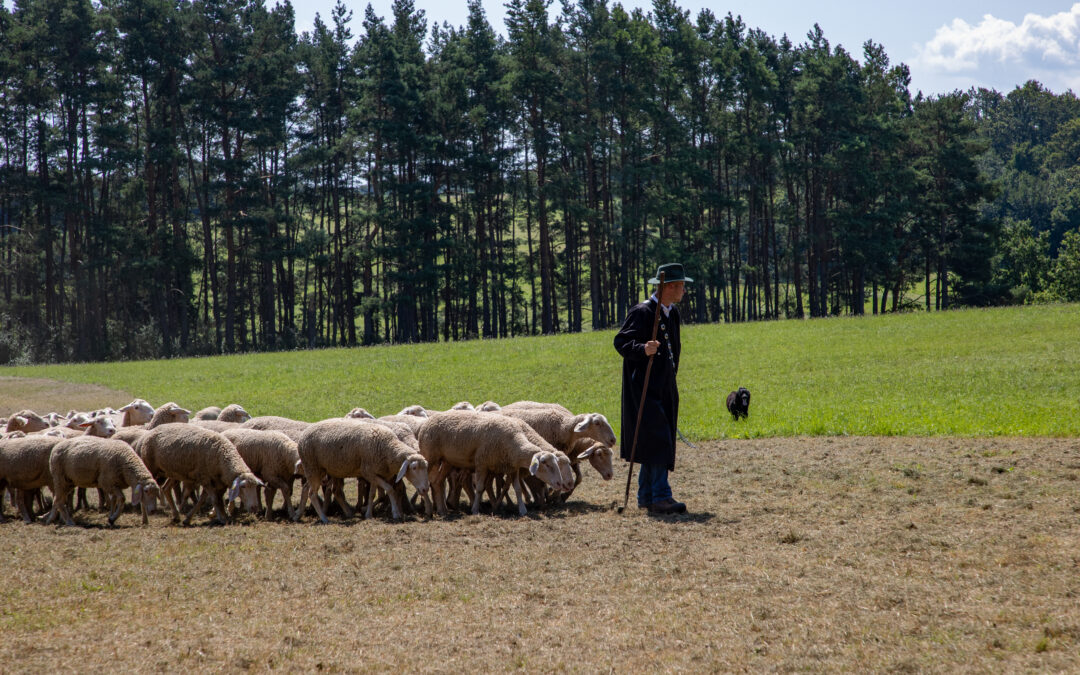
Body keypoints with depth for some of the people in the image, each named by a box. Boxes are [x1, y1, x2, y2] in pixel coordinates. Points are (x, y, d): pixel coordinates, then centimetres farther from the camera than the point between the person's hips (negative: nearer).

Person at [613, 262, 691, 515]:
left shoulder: (672, 313, 15)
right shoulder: (642, 312, -13)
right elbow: (621, 341, -18)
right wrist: (643, 350, -35)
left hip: (665, 388, 9)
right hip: (645, 387, -9)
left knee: (660, 443, 10)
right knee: (657, 439, -15)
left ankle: (646, 497, 16)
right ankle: (660, 497, -16)